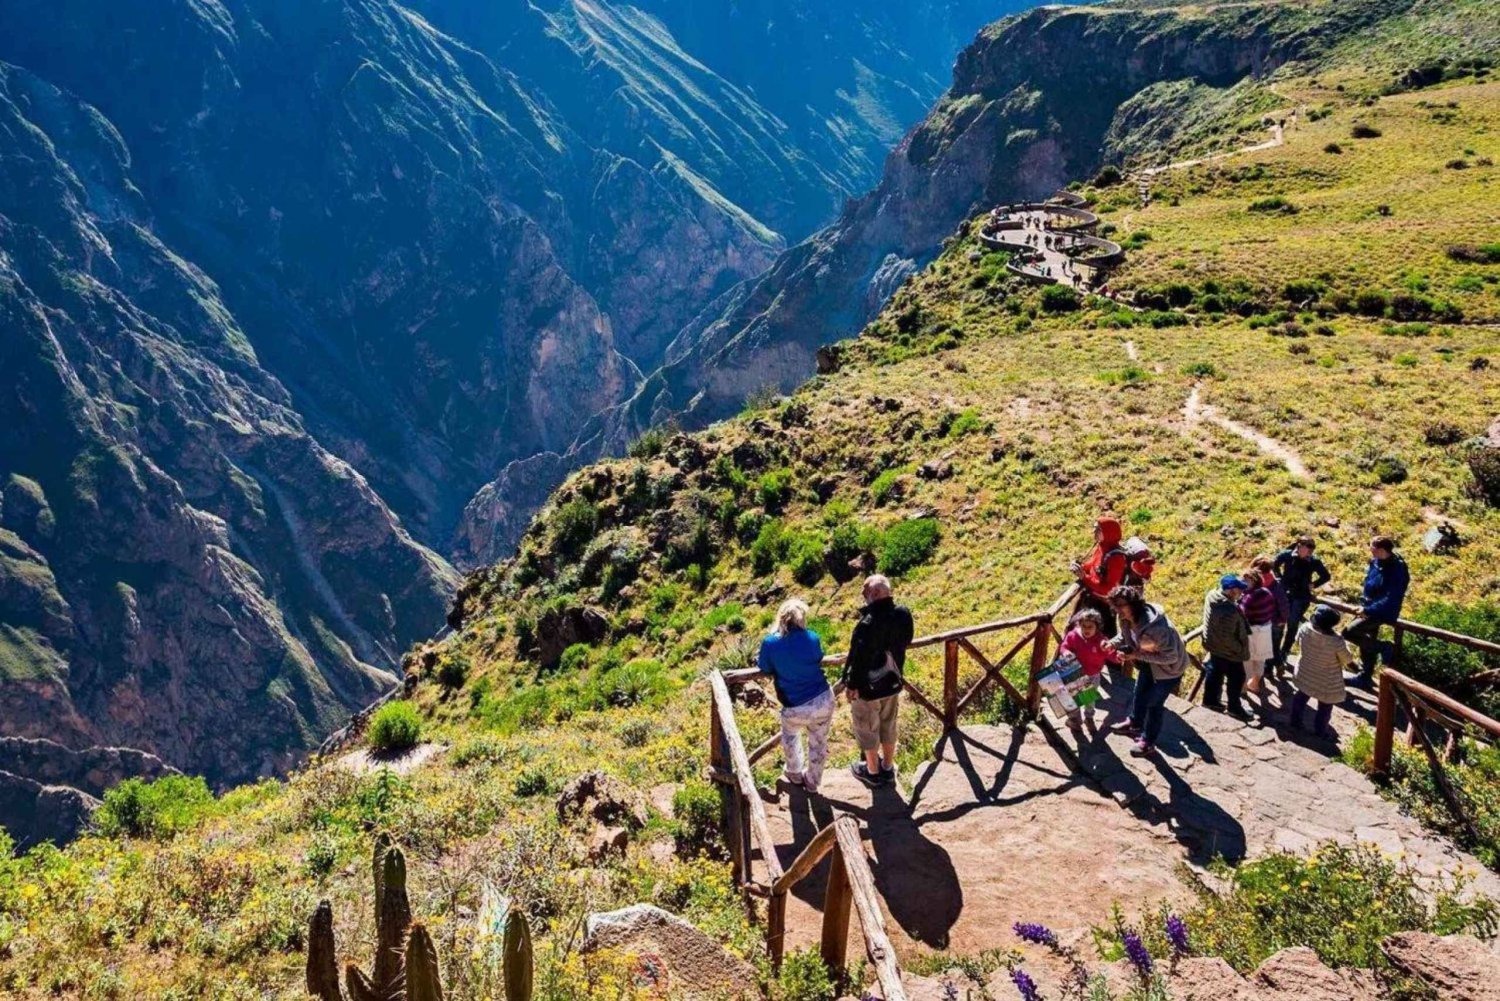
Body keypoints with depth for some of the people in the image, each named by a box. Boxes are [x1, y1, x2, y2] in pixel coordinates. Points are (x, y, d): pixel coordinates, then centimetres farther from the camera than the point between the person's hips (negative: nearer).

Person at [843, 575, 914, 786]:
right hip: (893, 683, 6)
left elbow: (859, 659, -25)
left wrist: (852, 685, -10)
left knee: (867, 730, 18)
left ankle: (872, 772, 37)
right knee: (888, 726, 25)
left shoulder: (867, 624, -35)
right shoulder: (903, 615, -15)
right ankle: (888, 768, 43)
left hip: (868, 688, -6)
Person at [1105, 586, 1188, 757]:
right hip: (1149, 664, 8)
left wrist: (1137, 655, -37)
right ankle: (1135, 724, 53)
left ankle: (1148, 743, 28)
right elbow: (1125, 637, 2)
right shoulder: (1125, 619, -19)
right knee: (1139, 693, 26)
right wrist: (1112, 644, -20)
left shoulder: (1156, 627, -43)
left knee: (1153, 702, 6)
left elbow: (1170, 657, -34)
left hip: (1169, 667, -8)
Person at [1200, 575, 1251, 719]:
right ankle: (1234, 707, 33)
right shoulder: (1229, 611, -39)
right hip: (1228, 651, -8)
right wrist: (1240, 649, -17)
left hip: (1214, 645, 8)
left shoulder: (1212, 595, -12)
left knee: (1214, 672, 26)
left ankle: (1210, 700, 44)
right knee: (1237, 678, 14)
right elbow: (1227, 638, -32)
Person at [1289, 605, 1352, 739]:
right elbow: (1347, 660, -17)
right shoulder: (1336, 641, -36)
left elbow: (1298, 642, 0)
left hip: (1305, 674, 4)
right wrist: (1344, 646, -1)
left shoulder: (1305, 628, -23)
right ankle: (1321, 731, 39)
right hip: (1326, 683, -4)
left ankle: (1294, 721, 45)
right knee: (1325, 706, 21)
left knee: (1301, 697, 29)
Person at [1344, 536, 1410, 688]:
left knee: (1348, 632, -15)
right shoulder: (1376, 562, -1)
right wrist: (1365, 605, 6)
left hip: (1382, 612, -9)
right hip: (1371, 609, 9)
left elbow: (1391, 599, -27)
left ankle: (1383, 648, 2)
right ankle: (1364, 677, 33)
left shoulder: (1397, 570, -25)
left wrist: (1368, 610, -24)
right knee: (1367, 643, 18)